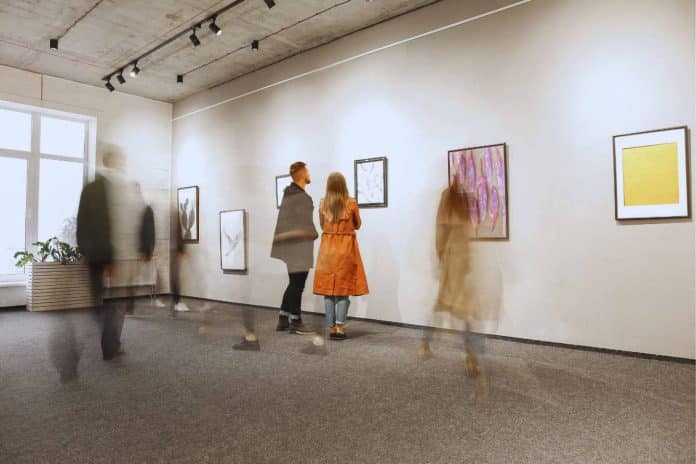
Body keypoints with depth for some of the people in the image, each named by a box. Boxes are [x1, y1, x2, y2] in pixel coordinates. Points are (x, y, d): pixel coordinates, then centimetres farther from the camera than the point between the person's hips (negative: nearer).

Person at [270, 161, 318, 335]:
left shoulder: (288, 194, 11)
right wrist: (314, 235, 1)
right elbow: (306, 223, -15)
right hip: (299, 244, -9)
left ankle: (283, 320, 21)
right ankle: (295, 322, 9)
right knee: (298, 284, 0)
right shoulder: (303, 197, -17)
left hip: (288, 243, 9)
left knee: (294, 283, 16)